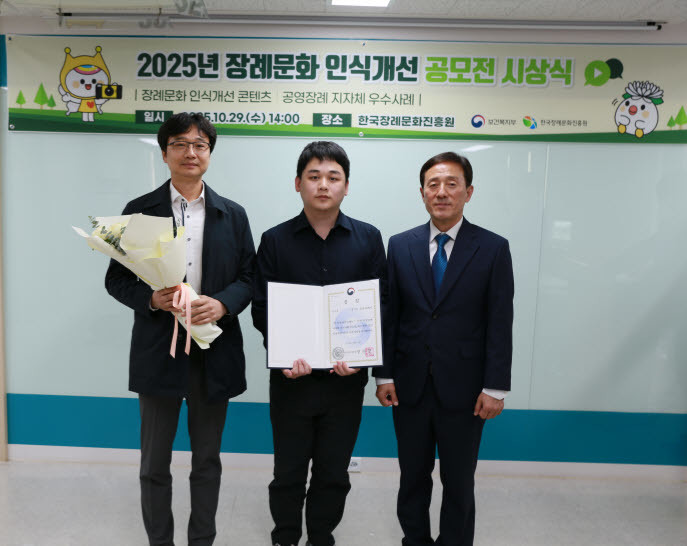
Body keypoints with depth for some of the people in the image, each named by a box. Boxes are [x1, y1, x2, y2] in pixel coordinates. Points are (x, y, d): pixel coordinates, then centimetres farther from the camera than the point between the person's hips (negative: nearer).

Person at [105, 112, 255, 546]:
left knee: (207, 459, 15)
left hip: (215, 352, 1)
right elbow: (117, 279, 2)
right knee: (155, 461, 12)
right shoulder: (139, 211, 1)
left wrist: (222, 304, -16)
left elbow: (249, 277, 4)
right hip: (159, 351, -1)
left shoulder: (232, 214, 5)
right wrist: (150, 299, -18)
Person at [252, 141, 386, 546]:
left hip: (345, 378, 1)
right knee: (289, 471, 14)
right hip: (291, 377, 0)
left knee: (334, 472, 15)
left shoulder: (368, 239, 1)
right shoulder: (275, 240, 0)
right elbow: (261, 309, -2)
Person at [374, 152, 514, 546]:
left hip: (463, 389, -2)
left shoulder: (493, 248, -4)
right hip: (410, 384, 2)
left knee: (459, 482, 13)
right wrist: (384, 374, 0)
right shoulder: (401, 245, 3)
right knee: (413, 476, 17)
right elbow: (389, 315, 3)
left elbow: (500, 323, -5)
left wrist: (495, 387, -8)